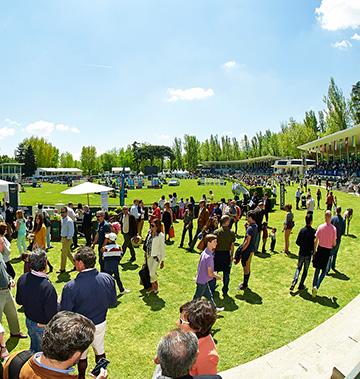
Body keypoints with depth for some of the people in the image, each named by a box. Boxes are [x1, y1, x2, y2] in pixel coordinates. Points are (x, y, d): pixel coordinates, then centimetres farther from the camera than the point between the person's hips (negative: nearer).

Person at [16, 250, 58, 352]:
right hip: (44, 326, -6)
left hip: (29, 321, 6)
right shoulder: (47, 287, -37)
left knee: (34, 348, 31)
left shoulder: (22, 279, -15)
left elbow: (19, 301, 1)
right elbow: (51, 314, -30)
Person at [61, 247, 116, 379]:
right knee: (100, 350, 28)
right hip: (101, 324, 3)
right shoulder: (108, 279, -22)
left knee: (81, 355, 25)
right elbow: (112, 301, -6)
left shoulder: (70, 287, -32)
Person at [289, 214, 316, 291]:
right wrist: (312, 250, 5)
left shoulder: (302, 230, -6)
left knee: (298, 268, 15)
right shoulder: (313, 231, -12)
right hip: (309, 253, -2)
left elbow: (297, 242, -4)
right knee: (305, 270, 13)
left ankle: (294, 281, -4)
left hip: (301, 252, 2)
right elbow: (315, 242, -12)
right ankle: (301, 285, 17)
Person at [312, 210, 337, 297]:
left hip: (320, 249, 2)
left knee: (317, 270, 14)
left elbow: (316, 241, -3)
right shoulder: (334, 228, -11)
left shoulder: (320, 227, -7)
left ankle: (314, 286, 19)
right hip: (328, 251, -2)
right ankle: (316, 286, -5)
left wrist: (314, 251, 8)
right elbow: (334, 243, -6)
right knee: (324, 271, 10)